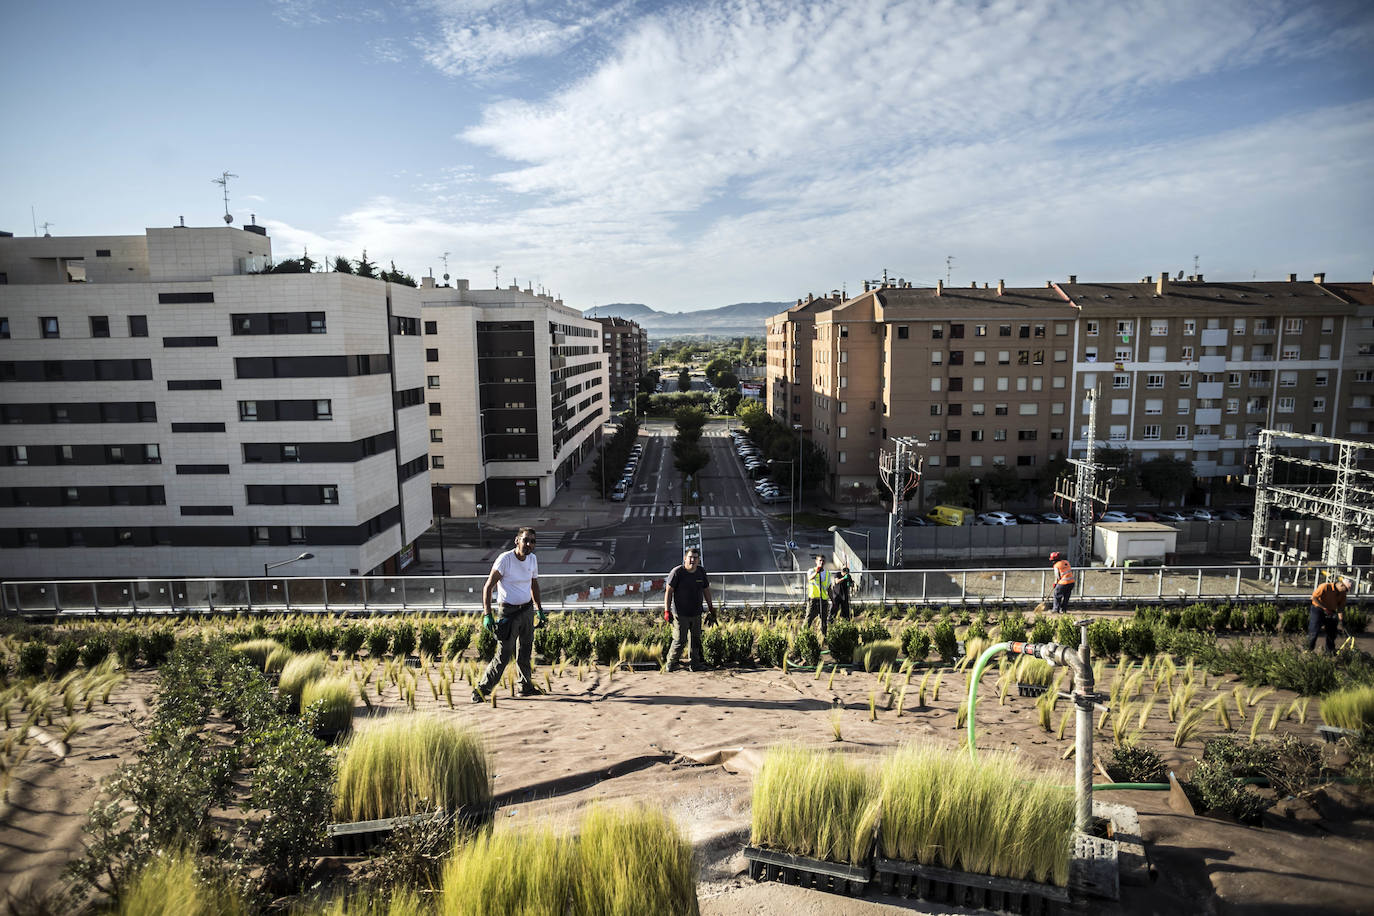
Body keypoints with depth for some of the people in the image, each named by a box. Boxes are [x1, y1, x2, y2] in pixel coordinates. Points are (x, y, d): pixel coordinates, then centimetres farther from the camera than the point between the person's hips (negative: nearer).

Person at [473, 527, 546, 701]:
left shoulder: (533, 559, 4)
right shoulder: (505, 559, -16)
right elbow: (487, 587, -14)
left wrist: (540, 610, 17)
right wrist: (487, 615, -21)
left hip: (527, 609, 6)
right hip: (508, 612, -6)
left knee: (525, 651, 15)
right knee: (504, 654, -8)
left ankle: (526, 686, 28)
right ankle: (481, 689, 2)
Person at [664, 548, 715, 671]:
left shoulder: (701, 571, 6)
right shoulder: (677, 572, -10)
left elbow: (706, 590, 19)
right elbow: (669, 591, -9)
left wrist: (710, 607, 22)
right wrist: (667, 611, -13)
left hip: (696, 614, 5)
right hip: (680, 614, -5)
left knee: (696, 640, 11)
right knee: (679, 640, -5)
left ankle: (696, 664, 21)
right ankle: (671, 664, 8)